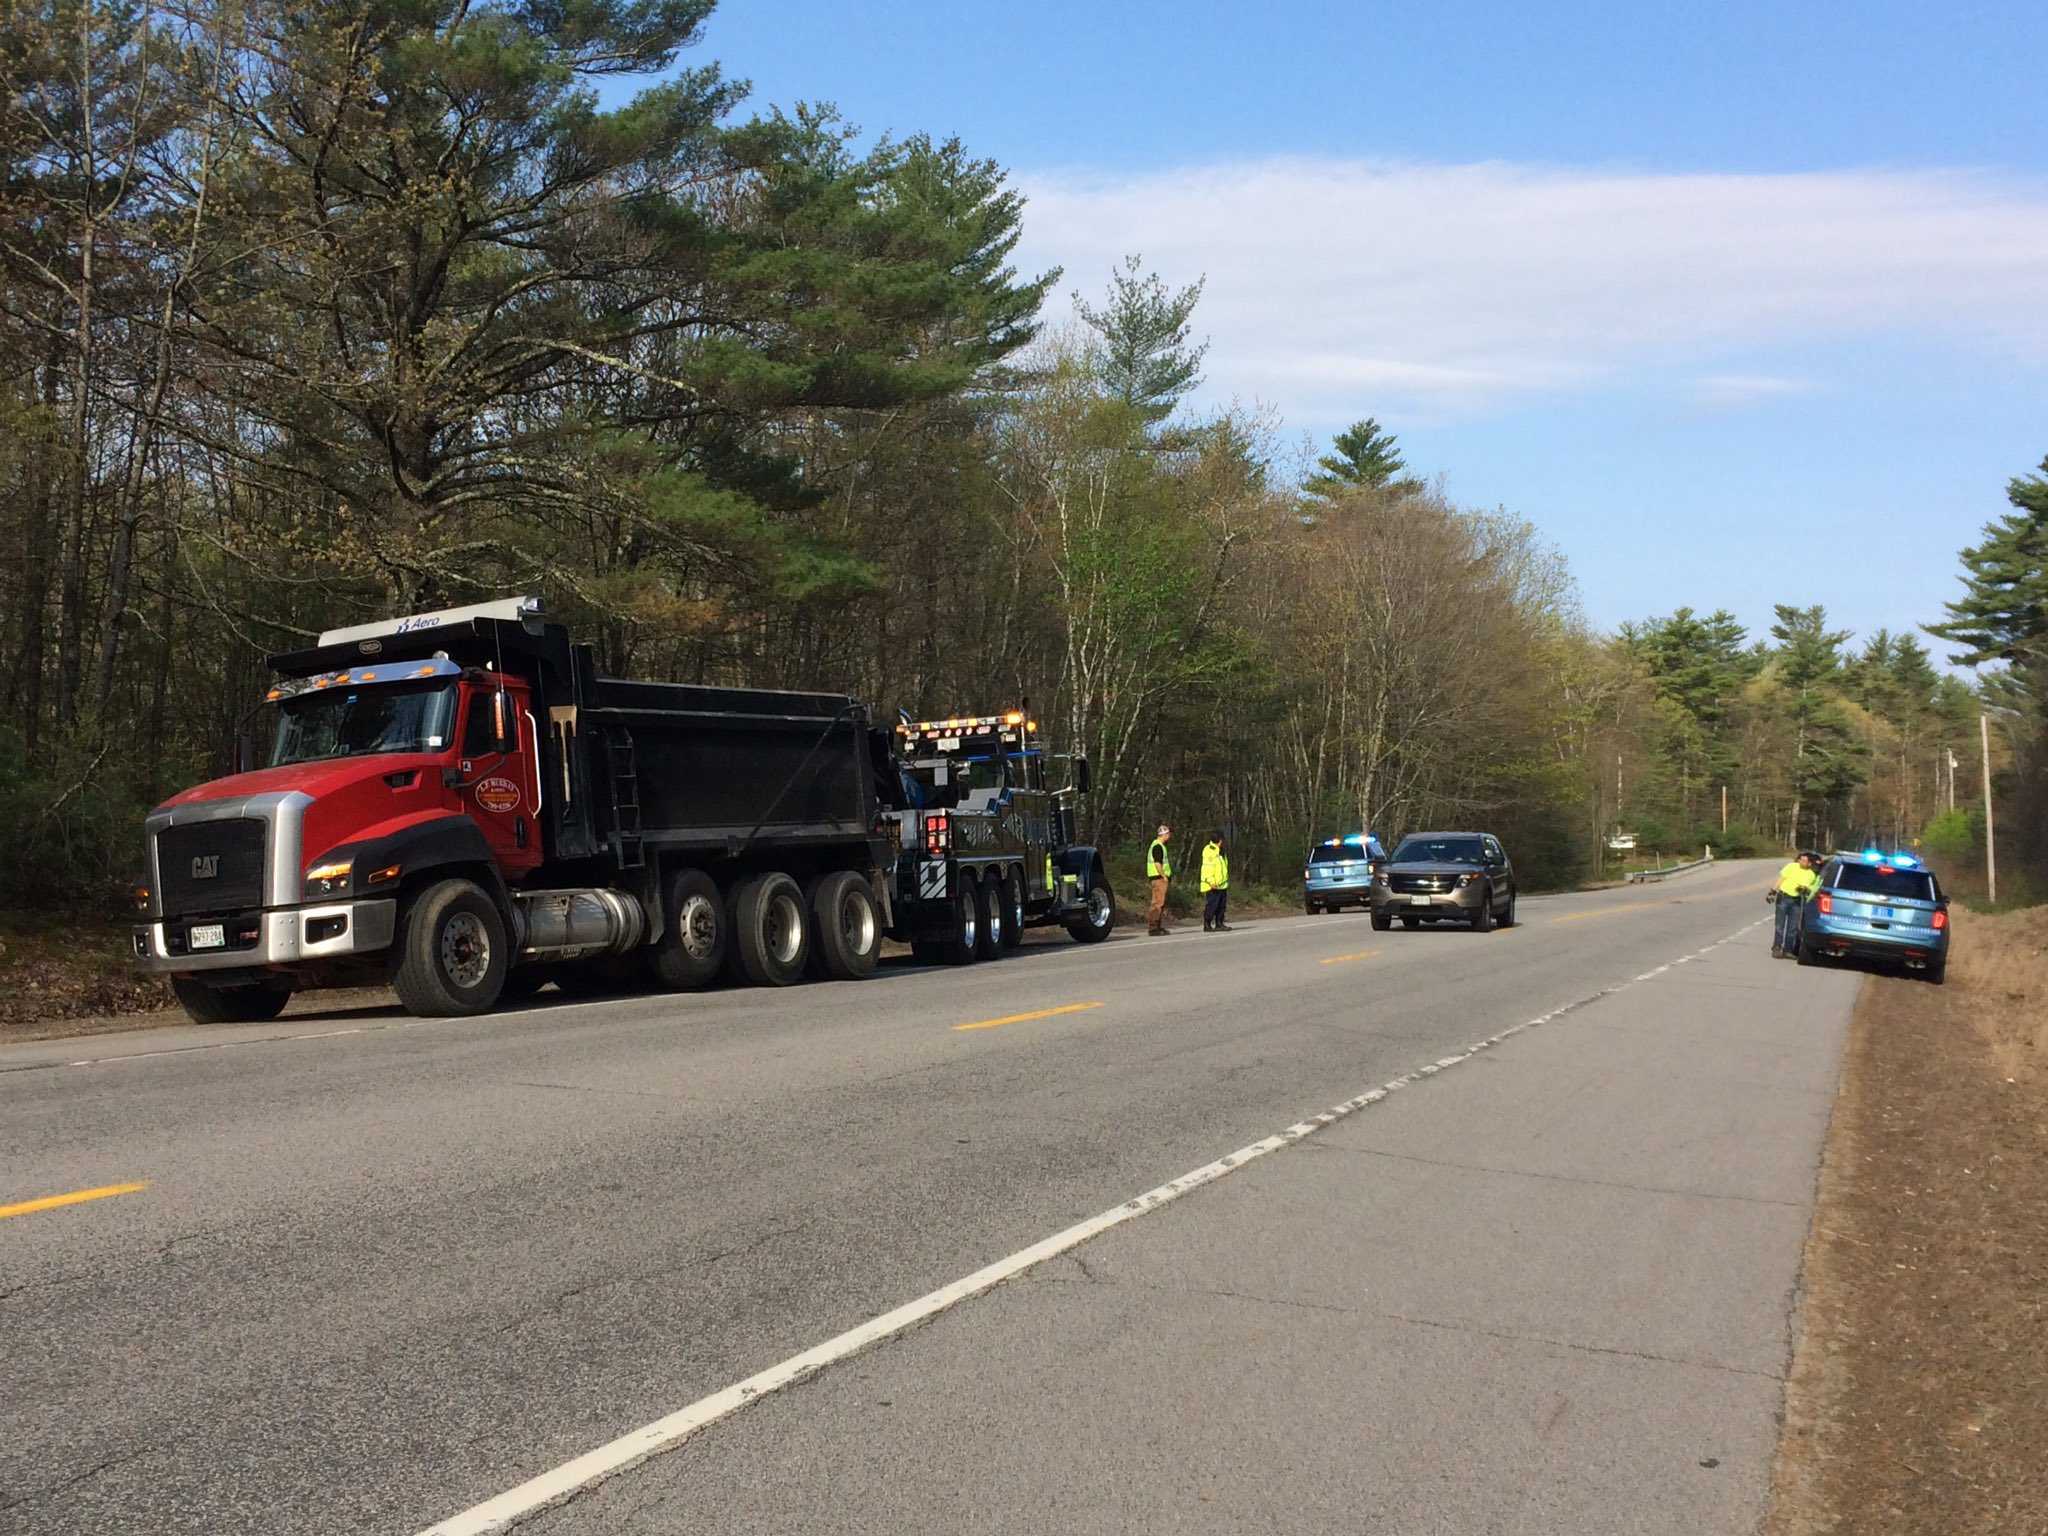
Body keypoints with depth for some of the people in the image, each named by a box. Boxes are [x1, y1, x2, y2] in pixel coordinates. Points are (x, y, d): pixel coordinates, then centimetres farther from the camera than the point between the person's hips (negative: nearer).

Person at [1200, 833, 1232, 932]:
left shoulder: (1221, 851, 19)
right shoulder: (1209, 850, -13)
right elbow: (1207, 867, -21)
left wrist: (1226, 881, 25)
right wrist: (1211, 881, -27)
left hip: (1222, 885, 10)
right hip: (1213, 886, -10)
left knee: (1221, 905, 11)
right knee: (1211, 905, -8)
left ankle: (1219, 924, 17)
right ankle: (1207, 926, -4)